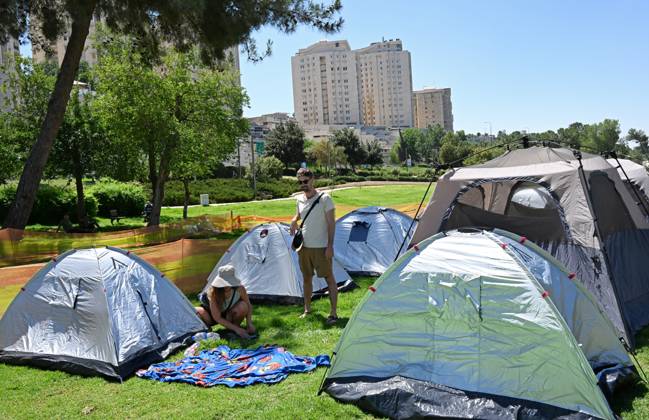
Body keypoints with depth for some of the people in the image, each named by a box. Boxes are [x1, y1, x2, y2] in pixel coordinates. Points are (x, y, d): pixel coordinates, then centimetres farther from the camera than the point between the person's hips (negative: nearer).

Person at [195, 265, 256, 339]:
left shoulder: (239, 289, -28)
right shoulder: (213, 292, -32)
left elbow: (248, 305, -10)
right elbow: (217, 318, -31)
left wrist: (249, 323, -24)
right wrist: (236, 329, -37)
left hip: (229, 316, 1)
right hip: (213, 317, 0)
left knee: (243, 306, -32)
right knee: (198, 312, -32)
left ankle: (236, 325, -5)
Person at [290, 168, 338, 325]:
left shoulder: (324, 198, -11)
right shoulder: (300, 199, 6)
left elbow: (331, 223, -12)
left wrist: (330, 245, -17)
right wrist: (294, 221, -2)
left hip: (321, 247, -6)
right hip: (304, 246, 6)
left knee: (329, 278, -1)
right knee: (307, 278, 15)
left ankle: (333, 313, 4)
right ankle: (307, 310, 27)